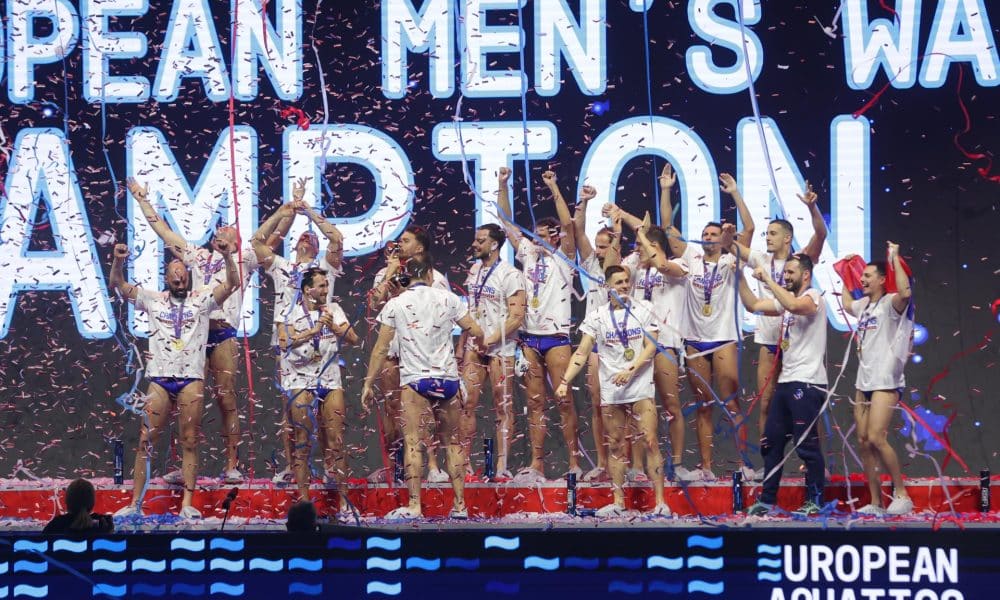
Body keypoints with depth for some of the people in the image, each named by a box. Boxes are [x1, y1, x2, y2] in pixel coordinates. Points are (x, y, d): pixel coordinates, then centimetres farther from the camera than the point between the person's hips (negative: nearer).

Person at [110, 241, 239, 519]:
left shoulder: (202, 300, 9)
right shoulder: (153, 300, 12)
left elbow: (232, 284, -2)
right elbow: (118, 285, 9)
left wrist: (227, 256, -17)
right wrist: (118, 261, -10)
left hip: (192, 379, -1)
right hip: (160, 378, 1)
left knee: (189, 442, -1)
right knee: (145, 441, -1)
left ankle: (187, 504, -1)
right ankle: (135, 504, 1)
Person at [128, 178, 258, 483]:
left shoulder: (242, 259, 17)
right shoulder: (198, 256, 26)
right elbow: (164, 231, 29)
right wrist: (143, 200, 31)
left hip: (224, 335, -3)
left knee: (226, 400, -4)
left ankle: (232, 466, -4)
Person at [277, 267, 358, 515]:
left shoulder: (333, 310, 9)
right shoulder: (291, 313, -1)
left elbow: (353, 338, -2)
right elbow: (285, 341, -18)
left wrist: (334, 327, -20)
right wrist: (314, 330, -28)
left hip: (330, 381, 3)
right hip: (300, 381, -3)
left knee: (336, 443, 0)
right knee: (302, 444, -1)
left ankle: (344, 501, 2)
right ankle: (303, 500, 2)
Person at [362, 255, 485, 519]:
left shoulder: (395, 305, 2)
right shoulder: (448, 299, 4)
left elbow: (380, 349, 1)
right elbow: (476, 332, 5)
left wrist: (368, 383, 6)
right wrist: (479, 339, 29)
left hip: (415, 381, -2)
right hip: (448, 379, 2)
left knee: (413, 443, -6)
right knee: (454, 442, 12)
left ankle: (414, 505, -16)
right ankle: (460, 505, 13)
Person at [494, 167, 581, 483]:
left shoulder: (562, 257, 1)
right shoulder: (528, 254, 15)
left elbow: (567, 224, -13)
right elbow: (507, 223, 14)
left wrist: (553, 188, -14)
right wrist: (503, 187, 6)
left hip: (556, 336, -5)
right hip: (529, 338, 5)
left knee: (564, 400, -6)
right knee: (535, 403, 5)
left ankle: (575, 462, -5)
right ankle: (537, 465, 4)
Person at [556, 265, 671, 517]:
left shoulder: (644, 309, 3)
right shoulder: (596, 316, 5)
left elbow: (651, 346, -3)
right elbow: (581, 353, 1)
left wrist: (631, 370, -16)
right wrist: (565, 381, -11)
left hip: (641, 388, -2)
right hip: (610, 391, 2)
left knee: (650, 443, -9)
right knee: (615, 446, 5)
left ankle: (660, 503, -8)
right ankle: (618, 503, 11)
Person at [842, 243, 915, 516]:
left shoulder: (890, 304, -8)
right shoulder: (864, 305, 16)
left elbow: (905, 293, -32)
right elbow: (847, 303, 40)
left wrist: (895, 259, -26)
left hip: (885, 382, -9)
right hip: (864, 383, 9)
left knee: (876, 438, -19)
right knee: (864, 442, 5)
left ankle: (902, 495, -10)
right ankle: (876, 503, 9)